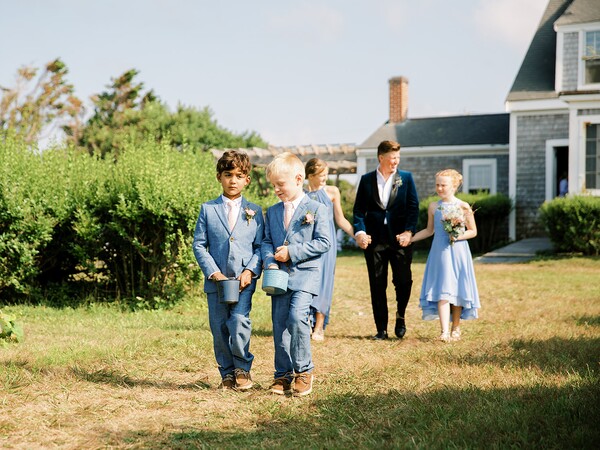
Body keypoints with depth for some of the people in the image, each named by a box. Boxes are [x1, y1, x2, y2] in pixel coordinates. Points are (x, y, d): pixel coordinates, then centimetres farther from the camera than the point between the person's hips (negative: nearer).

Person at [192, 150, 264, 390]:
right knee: (219, 327, 5)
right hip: (216, 280, 1)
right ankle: (227, 373, 20)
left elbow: (260, 246, 6)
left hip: (244, 280, -1)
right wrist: (213, 272, -8)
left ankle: (242, 368, 4)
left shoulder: (254, 212, 8)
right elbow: (198, 244, 3)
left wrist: (250, 271, -10)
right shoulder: (208, 209, 6)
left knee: (239, 321, -17)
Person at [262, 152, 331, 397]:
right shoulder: (272, 212, 14)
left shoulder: (316, 209, -2)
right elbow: (266, 241, 14)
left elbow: (324, 242, -8)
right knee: (279, 325, 5)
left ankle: (304, 370, -4)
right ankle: (283, 374, 16)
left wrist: (292, 252, -13)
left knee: (297, 317, -21)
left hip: (305, 275, -5)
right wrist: (270, 261, -7)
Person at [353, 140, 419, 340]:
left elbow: (413, 207, 1)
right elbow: (359, 209, 5)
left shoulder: (406, 178, 6)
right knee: (377, 285, 4)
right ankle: (381, 329, 13)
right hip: (374, 240, 1)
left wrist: (408, 231, -13)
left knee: (403, 281, -5)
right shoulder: (367, 179, 7)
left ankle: (400, 317, 23)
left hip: (400, 239, -1)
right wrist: (359, 232, -11)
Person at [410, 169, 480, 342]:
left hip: (458, 252, -1)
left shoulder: (463, 207, -2)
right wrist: (410, 238, 8)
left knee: (457, 290, 5)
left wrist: (458, 236, -14)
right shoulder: (433, 207, 7)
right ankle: (444, 331, -14)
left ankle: (455, 329, 19)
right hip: (439, 253, 1)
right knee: (442, 291, -8)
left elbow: (473, 231, 3)